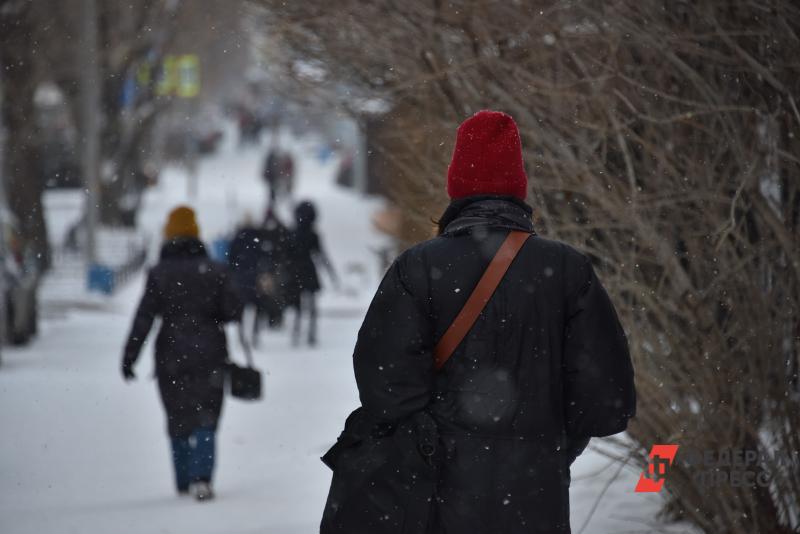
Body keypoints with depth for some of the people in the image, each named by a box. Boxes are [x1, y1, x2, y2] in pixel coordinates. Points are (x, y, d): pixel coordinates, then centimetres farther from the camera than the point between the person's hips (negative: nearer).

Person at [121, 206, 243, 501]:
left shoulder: (159, 274, -5)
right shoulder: (215, 270, -1)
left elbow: (144, 318, -9)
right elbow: (234, 310, -2)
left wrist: (129, 357, -6)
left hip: (171, 357, 0)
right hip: (209, 354, 0)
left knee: (179, 419, 13)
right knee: (205, 418, 0)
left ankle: (184, 481, 18)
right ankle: (201, 478, -19)